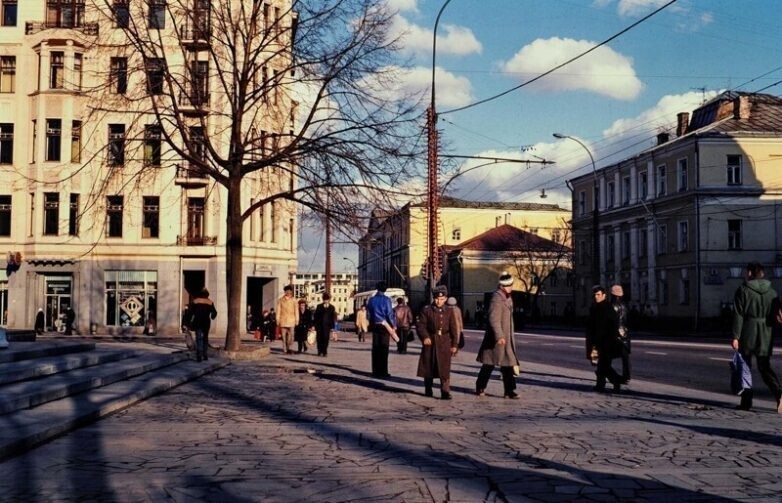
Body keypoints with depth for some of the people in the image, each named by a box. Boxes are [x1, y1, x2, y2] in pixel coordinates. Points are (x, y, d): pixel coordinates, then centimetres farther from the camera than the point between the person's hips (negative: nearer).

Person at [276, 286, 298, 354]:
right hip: (283, 321, 0)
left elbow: (296, 311, 6)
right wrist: (278, 320, 2)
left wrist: (297, 320, 1)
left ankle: (288, 348, 9)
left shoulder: (294, 300, 6)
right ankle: (285, 350, 5)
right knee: (284, 335, -1)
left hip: (291, 321, 0)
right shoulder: (280, 300, 6)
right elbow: (278, 310, 6)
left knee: (291, 335, -6)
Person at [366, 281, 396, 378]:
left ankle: (375, 371, 10)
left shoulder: (371, 299, 4)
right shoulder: (386, 300, -10)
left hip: (375, 325, 4)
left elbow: (368, 314, 9)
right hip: (384, 326, -4)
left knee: (375, 348, 8)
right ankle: (383, 371, -1)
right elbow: (390, 314, -11)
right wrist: (394, 326, -1)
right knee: (384, 349, 0)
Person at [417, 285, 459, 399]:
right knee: (428, 367, 8)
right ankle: (428, 390, 22)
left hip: (445, 344, 0)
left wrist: (454, 344, 2)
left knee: (445, 369, -5)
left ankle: (445, 392, -4)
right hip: (430, 342, 0)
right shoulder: (426, 310, 2)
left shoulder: (449, 311, 6)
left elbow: (454, 329, 6)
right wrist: (425, 337, -17)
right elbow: (421, 325, -1)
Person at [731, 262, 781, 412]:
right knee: (765, 367, 11)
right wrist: (770, 335, 14)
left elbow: (738, 315, -10)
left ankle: (746, 401, 8)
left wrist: (735, 336, -10)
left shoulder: (743, 290, -5)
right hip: (765, 335, 3)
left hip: (747, 333, -3)